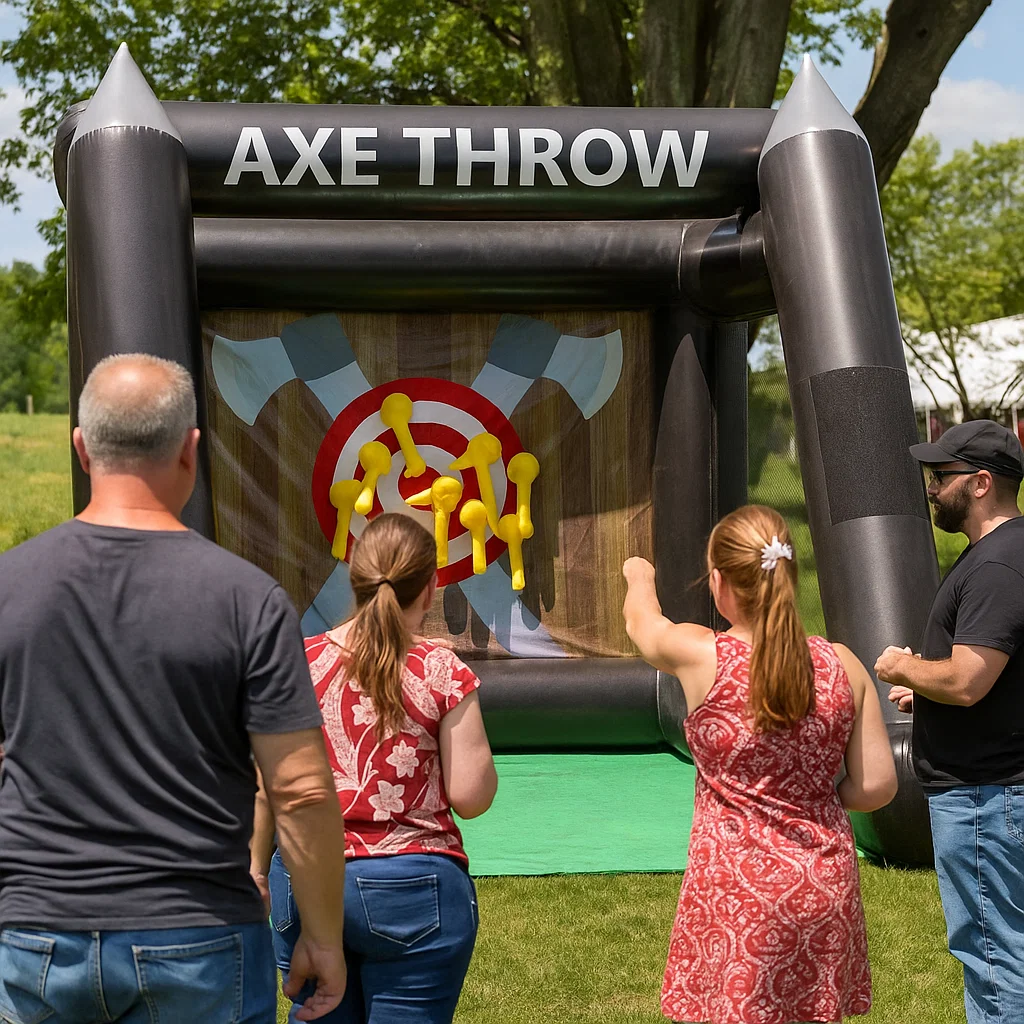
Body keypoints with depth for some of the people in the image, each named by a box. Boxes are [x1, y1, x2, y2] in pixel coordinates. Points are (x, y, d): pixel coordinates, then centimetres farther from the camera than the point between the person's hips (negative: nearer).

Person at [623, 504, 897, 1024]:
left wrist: (640, 576, 34)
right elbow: (876, 786, -2)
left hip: (737, 887, -4)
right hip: (826, 884, 4)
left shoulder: (701, 657, -11)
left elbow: (642, 620, 12)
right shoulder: (842, 666, -3)